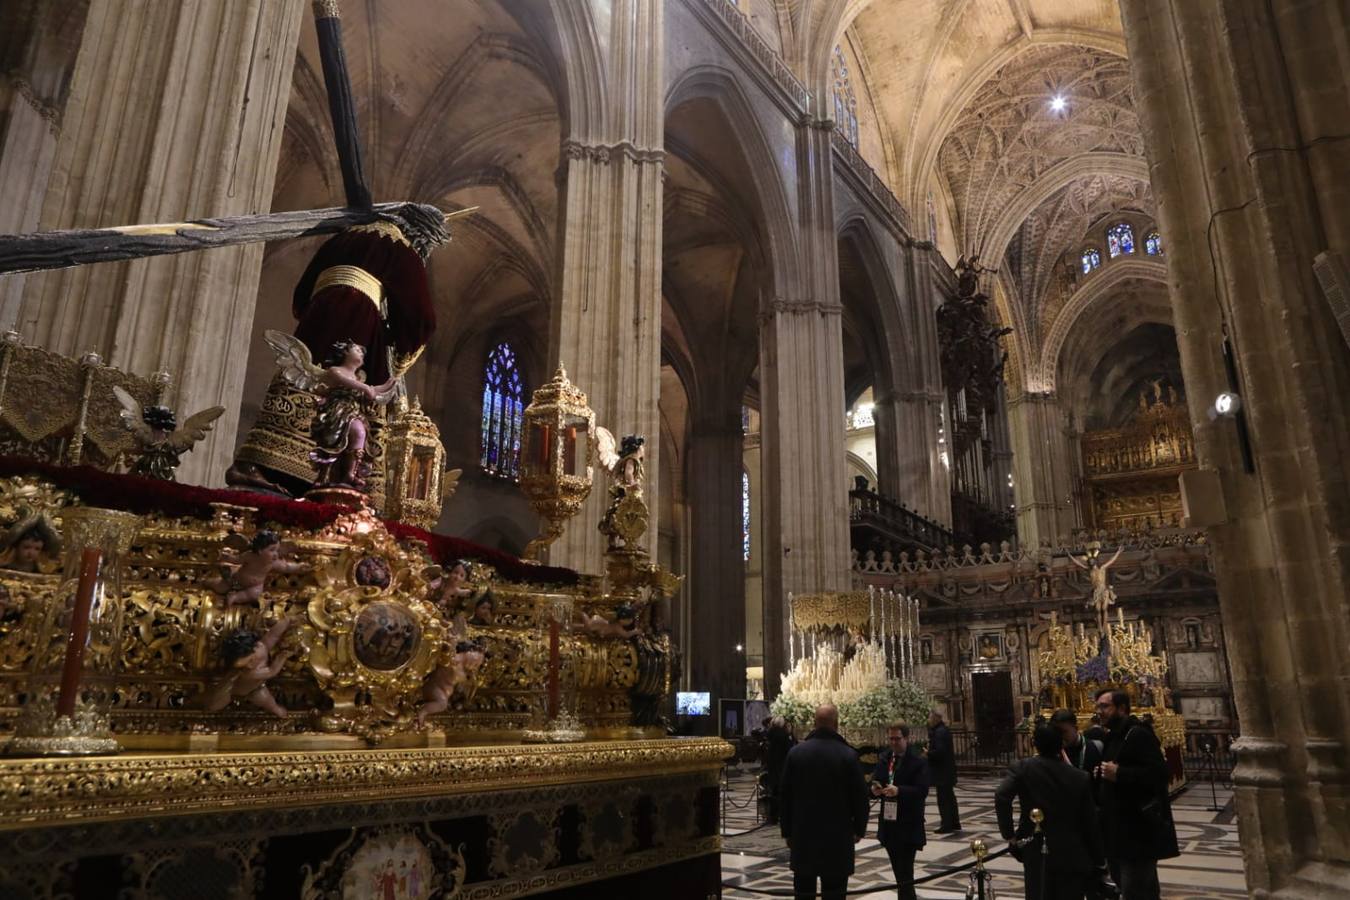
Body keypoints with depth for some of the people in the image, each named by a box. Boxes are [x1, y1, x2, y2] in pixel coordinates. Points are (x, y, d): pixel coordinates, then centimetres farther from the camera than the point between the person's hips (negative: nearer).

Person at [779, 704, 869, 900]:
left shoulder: (795, 752, -3)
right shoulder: (848, 755, -11)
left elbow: (784, 795, 2)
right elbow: (860, 796, -6)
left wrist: (787, 831, 11)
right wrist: (859, 829, 8)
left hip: (802, 834, 3)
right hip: (838, 836, -2)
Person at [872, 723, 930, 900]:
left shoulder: (918, 760, -9)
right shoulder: (883, 757, 8)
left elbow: (922, 791, -18)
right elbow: (875, 781, 4)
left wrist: (899, 791, -31)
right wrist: (875, 789, -18)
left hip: (909, 825, -6)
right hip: (888, 822, 6)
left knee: (905, 874, -6)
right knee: (899, 872, 18)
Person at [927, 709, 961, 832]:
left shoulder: (940, 732, -19)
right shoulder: (944, 729, 12)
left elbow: (939, 751, -26)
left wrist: (928, 753, -12)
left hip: (942, 771, -11)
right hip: (948, 770, 11)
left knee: (943, 799, -4)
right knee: (949, 797, 18)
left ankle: (946, 825, 1)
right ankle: (954, 823, 27)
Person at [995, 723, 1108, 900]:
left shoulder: (1022, 768, -8)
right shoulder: (1080, 777, -3)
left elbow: (1001, 796, -24)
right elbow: (1090, 823, 1)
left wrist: (1009, 834, -13)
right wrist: (1099, 860, 12)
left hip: (1037, 854, -1)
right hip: (1072, 856, 1)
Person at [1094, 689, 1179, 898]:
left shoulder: (1139, 734, -13)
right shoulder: (1112, 738, 16)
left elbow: (1158, 773, -25)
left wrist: (1119, 773, -26)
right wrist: (1102, 774, 8)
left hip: (1137, 831, -10)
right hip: (1118, 830, 10)